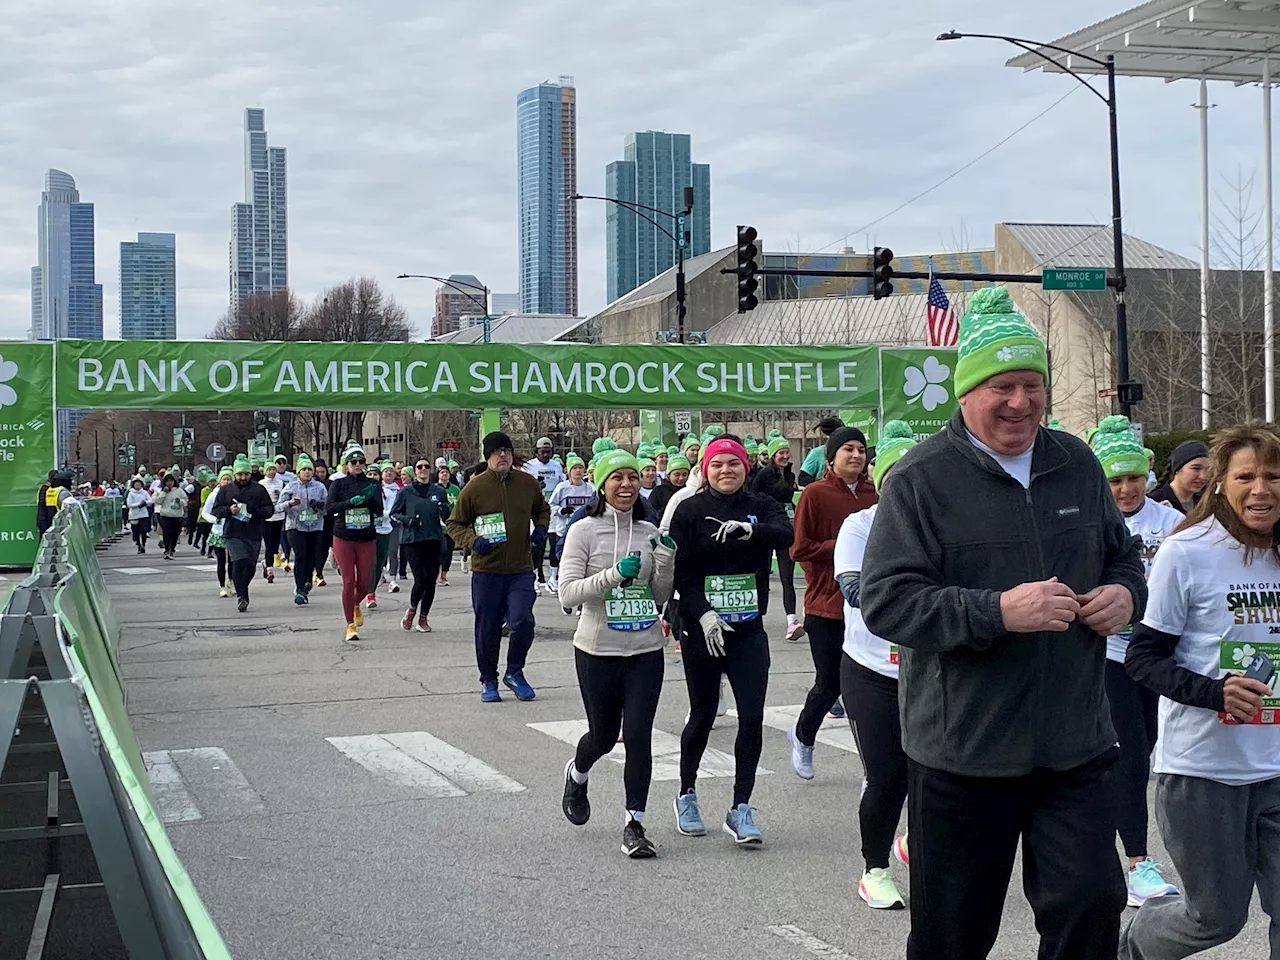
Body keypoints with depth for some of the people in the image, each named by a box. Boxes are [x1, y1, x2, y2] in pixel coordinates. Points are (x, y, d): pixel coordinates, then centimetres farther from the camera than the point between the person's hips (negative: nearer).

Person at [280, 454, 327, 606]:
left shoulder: (320, 487, 7)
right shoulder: (291, 486, 2)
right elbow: (279, 506, 0)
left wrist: (320, 505, -13)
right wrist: (290, 503, -20)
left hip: (315, 527, 3)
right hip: (296, 526, -3)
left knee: (312, 557, 5)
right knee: (300, 557, -15)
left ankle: (305, 584, 28)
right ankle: (300, 590, -17)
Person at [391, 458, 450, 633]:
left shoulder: (439, 492, 9)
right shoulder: (405, 492, 3)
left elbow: (447, 519, 13)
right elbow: (393, 513, 7)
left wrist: (445, 511, -10)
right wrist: (406, 519, -12)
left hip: (433, 540, 3)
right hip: (412, 540, -3)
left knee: (430, 581, 1)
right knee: (420, 580, -10)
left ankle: (423, 618, 16)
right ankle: (412, 610, 17)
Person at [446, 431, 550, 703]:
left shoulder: (528, 483, 3)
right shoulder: (475, 487, -5)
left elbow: (542, 509, 23)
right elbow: (455, 524, 3)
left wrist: (541, 528, 3)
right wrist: (473, 541, -15)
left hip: (521, 568, 1)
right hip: (486, 570, -1)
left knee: (523, 622, -12)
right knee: (487, 629, 7)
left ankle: (514, 672, 12)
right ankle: (488, 680, 25)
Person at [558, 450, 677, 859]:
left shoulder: (650, 533, 6)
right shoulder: (584, 531, -6)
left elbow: (660, 597, 11)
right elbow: (568, 593, -13)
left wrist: (666, 565, -7)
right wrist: (614, 574, -25)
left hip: (646, 651, 2)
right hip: (597, 651, -2)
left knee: (638, 735, -6)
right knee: (603, 735, 11)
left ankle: (634, 825, 5)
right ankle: (576, 776, 46)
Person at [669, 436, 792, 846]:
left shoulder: (761, 507, 4)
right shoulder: (690, 511, -2)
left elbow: (786, 533, -17)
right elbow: (680, 570, -8)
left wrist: (750, 530, -36)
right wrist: (703, 614, -20)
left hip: (748, 629, 2)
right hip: (701, 629, -2)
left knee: (752, 718, -6)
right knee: (702, 715, 9)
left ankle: (741, 808, 4)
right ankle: (687, 795, 29)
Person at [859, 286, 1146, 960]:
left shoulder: (1076, 465, 9)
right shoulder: (921, 480, -9)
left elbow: (1121, 554, 24)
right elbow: (885, 602, -16)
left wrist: (1126, 592, -1)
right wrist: (998, 612, -26)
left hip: (1076, 747, 4)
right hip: (962, 752, -3)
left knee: (1091, 903, -2)